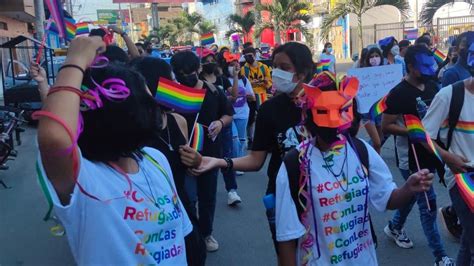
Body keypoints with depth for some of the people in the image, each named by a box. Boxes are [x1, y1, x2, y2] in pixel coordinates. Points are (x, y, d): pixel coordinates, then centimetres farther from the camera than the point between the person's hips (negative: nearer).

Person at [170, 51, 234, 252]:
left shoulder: (213, 92, -2)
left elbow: (228, 114, 10)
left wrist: (220, 123, -11)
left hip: (210, 152, 3)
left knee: (208, 196, 16)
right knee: (187, 198, -2)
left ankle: (206, 233, 37)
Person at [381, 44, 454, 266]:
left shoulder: (432, 86, 5)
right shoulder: (399, 93, -18)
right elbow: (386, 126, -17)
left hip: (429, 152, 8)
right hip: (411, 156, -8)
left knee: (413, 194, 22)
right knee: (428, 202, -2)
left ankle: (394, 227, 45)